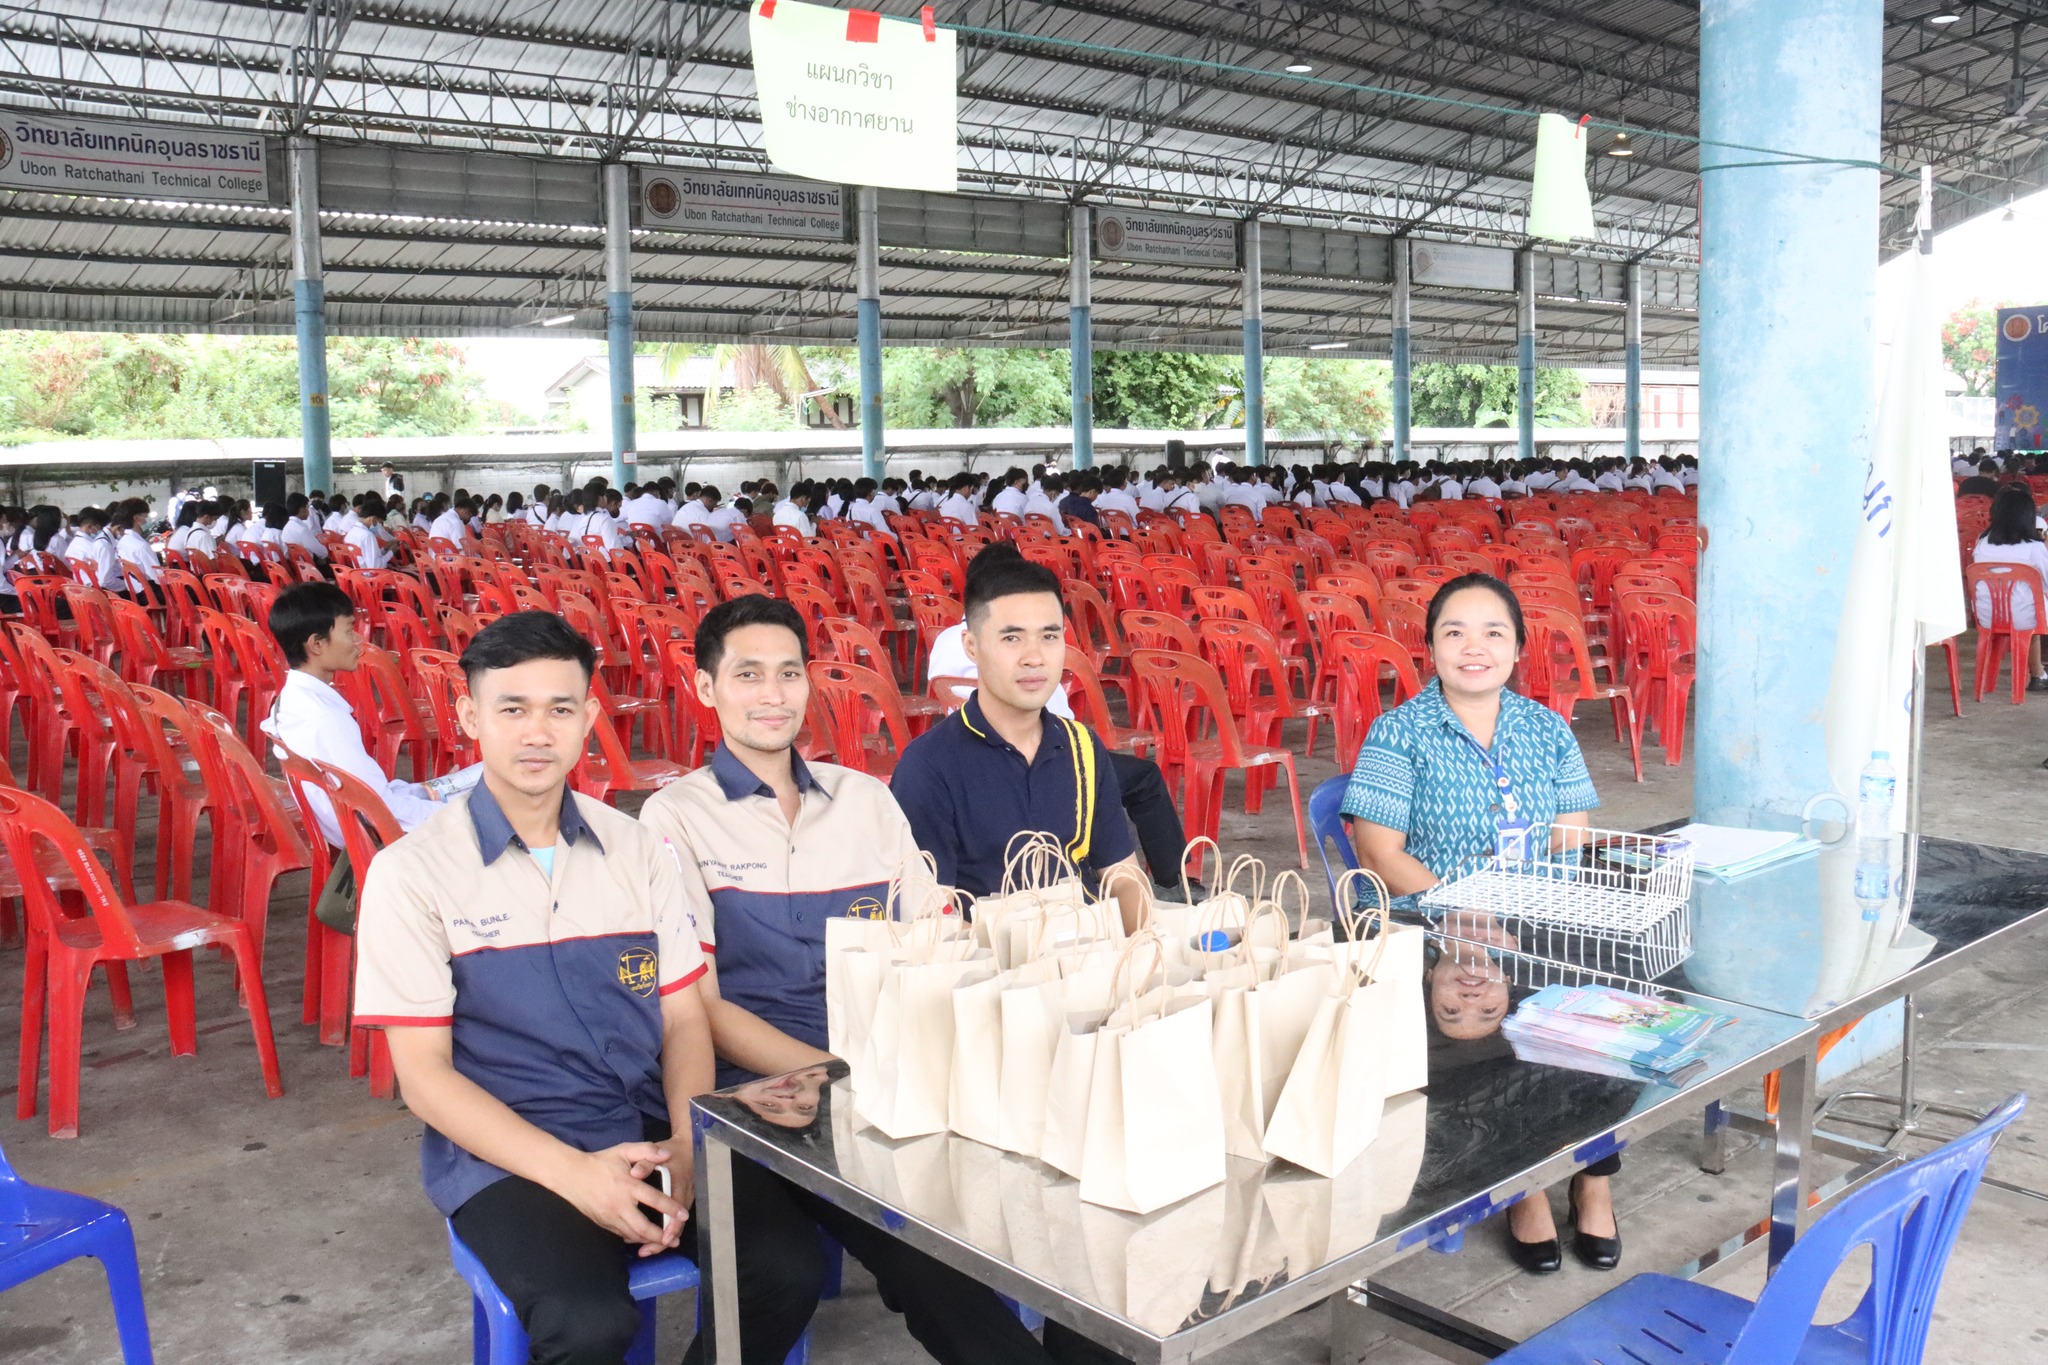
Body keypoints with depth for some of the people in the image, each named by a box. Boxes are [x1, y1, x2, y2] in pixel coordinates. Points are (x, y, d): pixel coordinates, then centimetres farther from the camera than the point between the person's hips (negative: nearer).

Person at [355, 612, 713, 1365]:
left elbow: (684, 1019, 7)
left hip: (647, 1139, 4)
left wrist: (686, 1142, -13)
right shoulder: (411, 872, -5)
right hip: (502, 1154, -3)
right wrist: (571, 1171, -19)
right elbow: (424, 1075, -7)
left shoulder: (636, 849, 6)